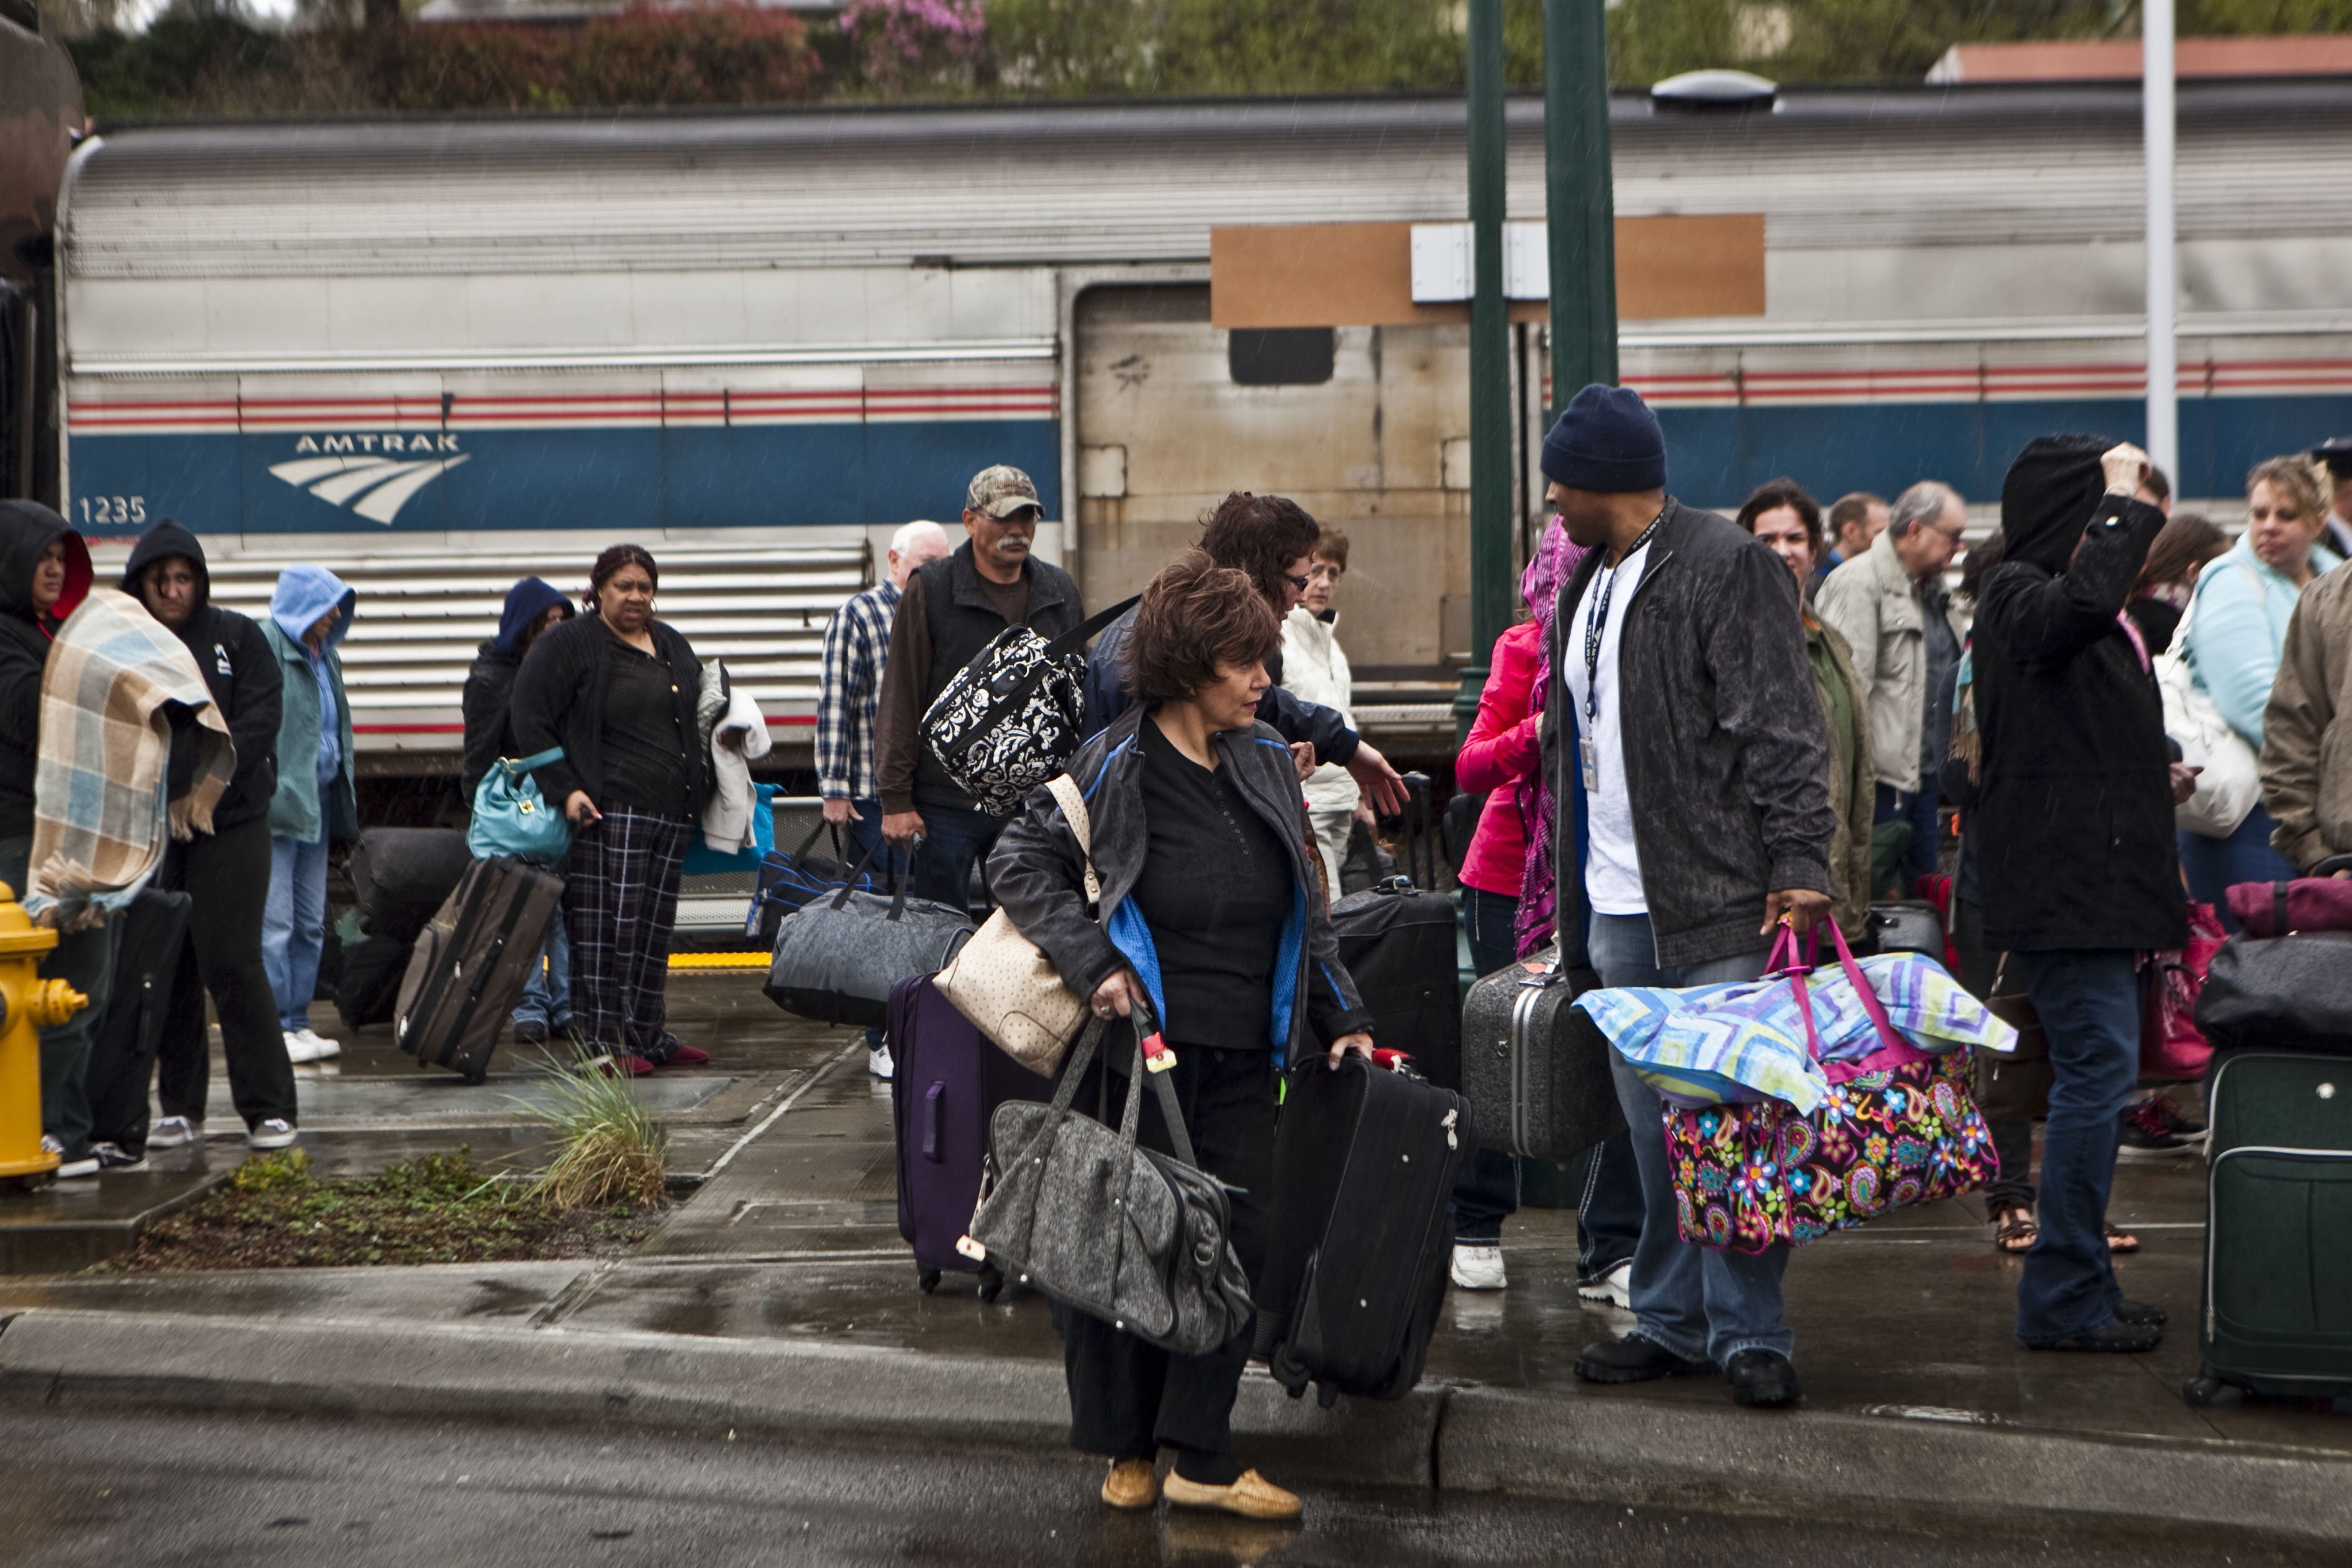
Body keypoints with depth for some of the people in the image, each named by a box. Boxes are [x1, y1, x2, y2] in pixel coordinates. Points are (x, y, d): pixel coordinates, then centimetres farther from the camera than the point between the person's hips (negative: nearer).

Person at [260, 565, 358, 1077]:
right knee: (274, 922, -7)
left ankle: (298, 1023, 17)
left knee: (311, 923, 11)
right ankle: (273, 1029, -4)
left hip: (317, 804, 9)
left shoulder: (324, 655, 18)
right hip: (276, 804, -9)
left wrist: (343, 801, 21)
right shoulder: (264, 646, -10)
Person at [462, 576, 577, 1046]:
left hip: (568, 804, 4)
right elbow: (481, 756, -3)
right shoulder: (493, 677, -1)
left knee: (570, 906, 2)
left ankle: (568, 1005, 7)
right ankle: (530, 1007, 3)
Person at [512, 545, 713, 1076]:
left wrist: (700, 786, 20)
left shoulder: (672, 645, 18)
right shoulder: (566, 645, -2)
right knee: (607, 926, -9)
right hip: (606, 811, -7)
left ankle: (648, 1034, 18)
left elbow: (695, 719, 31)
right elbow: (530, 720, -7)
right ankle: (603, 1042, -7)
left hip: (670, 812, 7)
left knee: (655, 928, 10)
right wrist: (565, 789, -15)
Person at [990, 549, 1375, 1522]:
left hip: (1243, 1058, 5)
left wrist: (1341, 1017, 13)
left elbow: (1304, 911, 16)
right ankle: (1125, 1447, 20)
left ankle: (1201, 1457, 11)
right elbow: (1020, 864, -4)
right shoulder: (1114, 768, -9)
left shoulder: (1267, 762, 8)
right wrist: (1093, 964, -14)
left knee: (1237, 1243, 3)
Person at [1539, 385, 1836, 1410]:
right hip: (1619, 911, 8)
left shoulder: (1725, 566, -8)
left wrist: (1797, 861, -22)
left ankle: (1748, 1334, 1)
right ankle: (1672, 1324, 20)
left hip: (1718, 902, -8)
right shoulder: (1590, 580, 19)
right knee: (1654, 1127, 12)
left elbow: (1779, 729, -14)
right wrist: (1573, 899, 22)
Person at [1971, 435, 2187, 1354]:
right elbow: (2083, 600, -33)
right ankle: (2064, 1296, -7)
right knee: (2098, 1064, -12)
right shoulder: (2015, 595, -9)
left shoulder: (2092, 615, 22)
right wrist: (2120, 504, -20)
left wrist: (2156, 781, 15)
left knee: (2093, 1070, 11)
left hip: (2096, 876, 10)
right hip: (2056, 881, -10)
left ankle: (2076, 1290, 16)